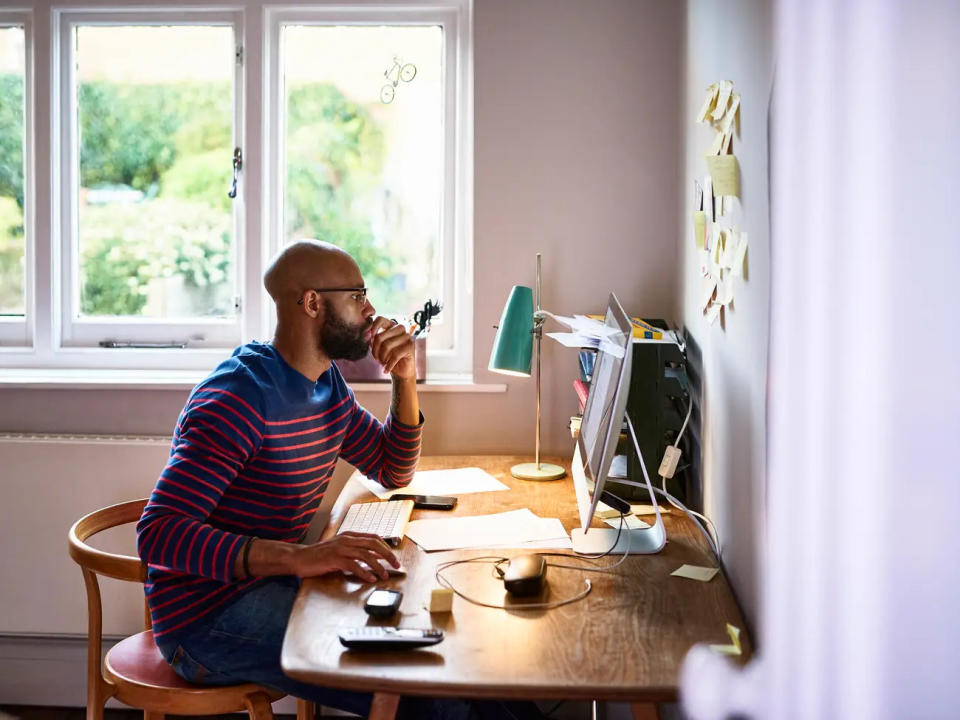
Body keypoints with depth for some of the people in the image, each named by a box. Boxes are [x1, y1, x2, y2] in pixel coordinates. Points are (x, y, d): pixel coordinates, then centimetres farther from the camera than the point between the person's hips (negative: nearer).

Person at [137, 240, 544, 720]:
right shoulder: (240, 396, -21)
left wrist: (405, 380, 3)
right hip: (207, 616, -9)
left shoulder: (327, 383, 8)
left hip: (270, 585, 9)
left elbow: (394, 471, 20)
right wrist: (298, 557, -40)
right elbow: (159, 534, -29)